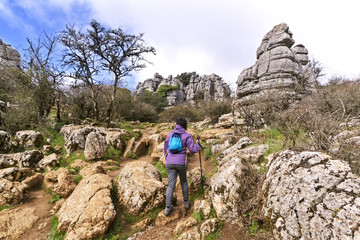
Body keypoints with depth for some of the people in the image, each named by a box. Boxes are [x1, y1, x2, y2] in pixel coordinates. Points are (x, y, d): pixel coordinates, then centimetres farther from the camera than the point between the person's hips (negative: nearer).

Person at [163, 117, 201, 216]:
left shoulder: (170, 134, 8)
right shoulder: (187, 136, -3)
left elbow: (166, 148, 15)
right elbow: (193, 149, -6)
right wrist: (198, 145, 15)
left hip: (170, 163, 2)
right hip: (181, 163, -2)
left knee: (171, 185, 6)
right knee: (183, 181, 22)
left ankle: (168, 208, 3)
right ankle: (186, 202, 30)